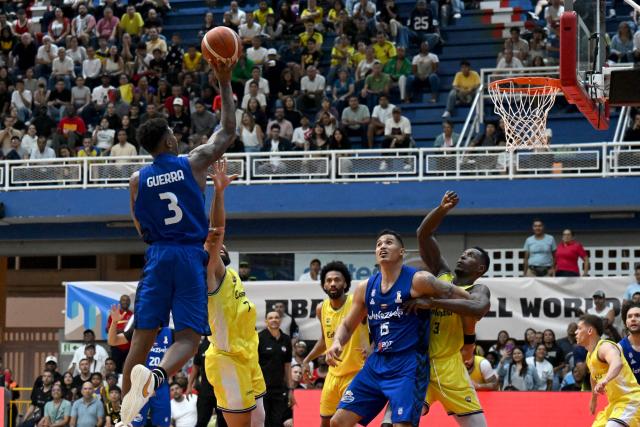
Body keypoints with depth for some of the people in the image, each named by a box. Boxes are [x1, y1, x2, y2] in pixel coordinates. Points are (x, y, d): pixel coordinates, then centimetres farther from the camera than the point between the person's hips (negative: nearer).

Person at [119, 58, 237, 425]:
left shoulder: (138, 180, 6)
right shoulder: (194, 163, 0)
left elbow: (142, 230, 13)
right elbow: (229, 131, 11)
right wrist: (225, 82, 14)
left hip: (157, 258, 2)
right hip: (190, 258, -2)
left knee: (142, 339, 6)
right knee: (188, 338, -5)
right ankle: (155, 376, -36)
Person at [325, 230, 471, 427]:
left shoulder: (417, 280, -9)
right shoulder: (365, 288, 9)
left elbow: (464, 299, -6)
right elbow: (347, 325, 19)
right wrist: (337, 343, -4)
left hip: (409, 365, -6)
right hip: (377, 363, 6)